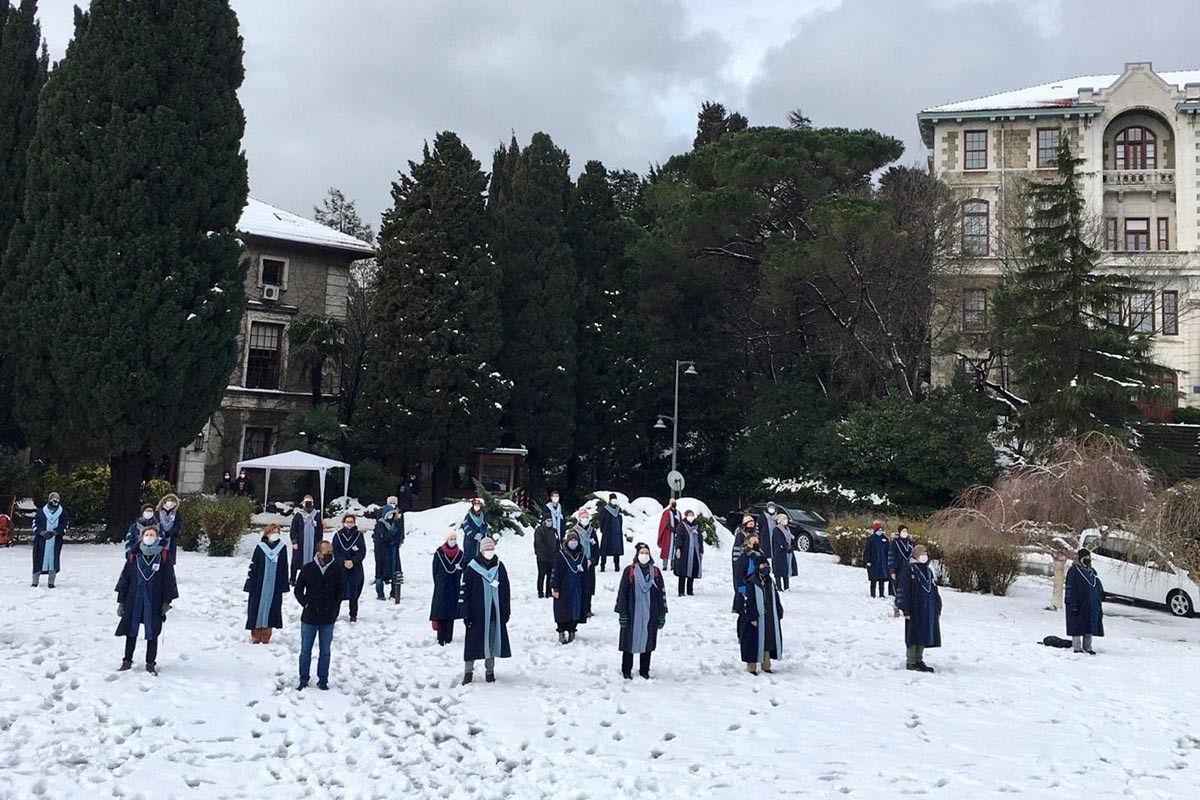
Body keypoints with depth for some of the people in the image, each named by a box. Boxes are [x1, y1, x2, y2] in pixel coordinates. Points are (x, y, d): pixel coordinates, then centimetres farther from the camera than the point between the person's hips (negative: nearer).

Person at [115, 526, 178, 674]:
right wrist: (121, 601, 4)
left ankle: (150, 663, 17)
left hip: (154, 601, -1)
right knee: (131, 631, 8)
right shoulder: (134, 556, 3)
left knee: (152, 632, 5)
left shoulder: (164, 556, -1)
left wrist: (167, 601, -4)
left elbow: (169, 579, 1)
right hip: (134, 599, 1)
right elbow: (124, 578, 6)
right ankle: (127, 661, 23)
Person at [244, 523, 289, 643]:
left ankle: (265, 639, 14)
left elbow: (285, 568, 8)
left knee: (271, 611, 5)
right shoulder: (260, 548, -3)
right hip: (259, 586, -2)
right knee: (257, 610, 3)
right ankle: (255, 638, 14)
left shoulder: (282, 548, 3)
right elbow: (252, 567, -1)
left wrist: (284, 586, 6)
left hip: (275, 587, 2)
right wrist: (250, 586, -4)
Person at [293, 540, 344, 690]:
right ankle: (303, 680, 20)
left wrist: (335, 607, -1)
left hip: (328, 619, 1)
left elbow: (342, 591, 8)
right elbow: (298, 590, 4)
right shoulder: (307, 569, -6)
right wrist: (305, 604, -7)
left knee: (325, 651, 9)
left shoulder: (337, 569, -3)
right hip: (309, 617, -1)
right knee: (306, 650, 8)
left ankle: (323, 680, 20)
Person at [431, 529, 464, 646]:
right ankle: (441, 638, -2)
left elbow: (461, 570, 7)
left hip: (454, 587, 2)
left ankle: (448, 638, 10)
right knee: (441, 613, -6)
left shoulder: (460, 554, 2)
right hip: (441, 588, -2)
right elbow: (435, 570, -1)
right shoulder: (439, 553, -5)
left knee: (451, 614, 4)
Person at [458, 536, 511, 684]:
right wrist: (465, 613, -8)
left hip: (495, 613, 3)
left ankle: (490, 670, 21)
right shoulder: (472, 568, -5)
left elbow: (505, 591, 12)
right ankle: (468, 670, 15)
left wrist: (506, 611, 9)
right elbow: (464, 591, -5)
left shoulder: (500, 567, 6)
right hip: (477, 613, -3)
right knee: (474, 641, 2)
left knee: (493, 641, 9)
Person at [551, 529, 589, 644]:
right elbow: (555, 572, -7)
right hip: (564, 589, -3)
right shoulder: (561, 554, -6)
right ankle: (561, 632, 11)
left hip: (578, 589, 3)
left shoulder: (581, 555, 6)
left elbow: (585, 573, 15)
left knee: (576, 610, 6)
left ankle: (572, 631, 18)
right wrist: (555, 588, -10)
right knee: (563, 611, 0)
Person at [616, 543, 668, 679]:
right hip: (632, 614, -2)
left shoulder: (656, 572, 5)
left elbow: (662, 594, 7)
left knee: (647, 641, 9)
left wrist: (662, 615, 5)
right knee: (630, 641, 4)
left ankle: (644, 670, 22)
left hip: (650, 615, 2)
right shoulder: (629, 571, -3)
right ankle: (626, 671, 17)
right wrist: (622, 613, -7)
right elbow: (622, 592, -3)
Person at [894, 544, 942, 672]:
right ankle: (910, 662, 6)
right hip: (915, 610, -7)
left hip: (929, 610, 7)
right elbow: (903, 590, -13)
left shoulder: (928, 571, 14)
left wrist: (938, 609, 16)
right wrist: (905, 609, -17)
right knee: (914, 634, -2)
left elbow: (934, 591, 19)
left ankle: (919, 660, 20)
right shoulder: (908, 570, -9)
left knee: (923, 635, 11)